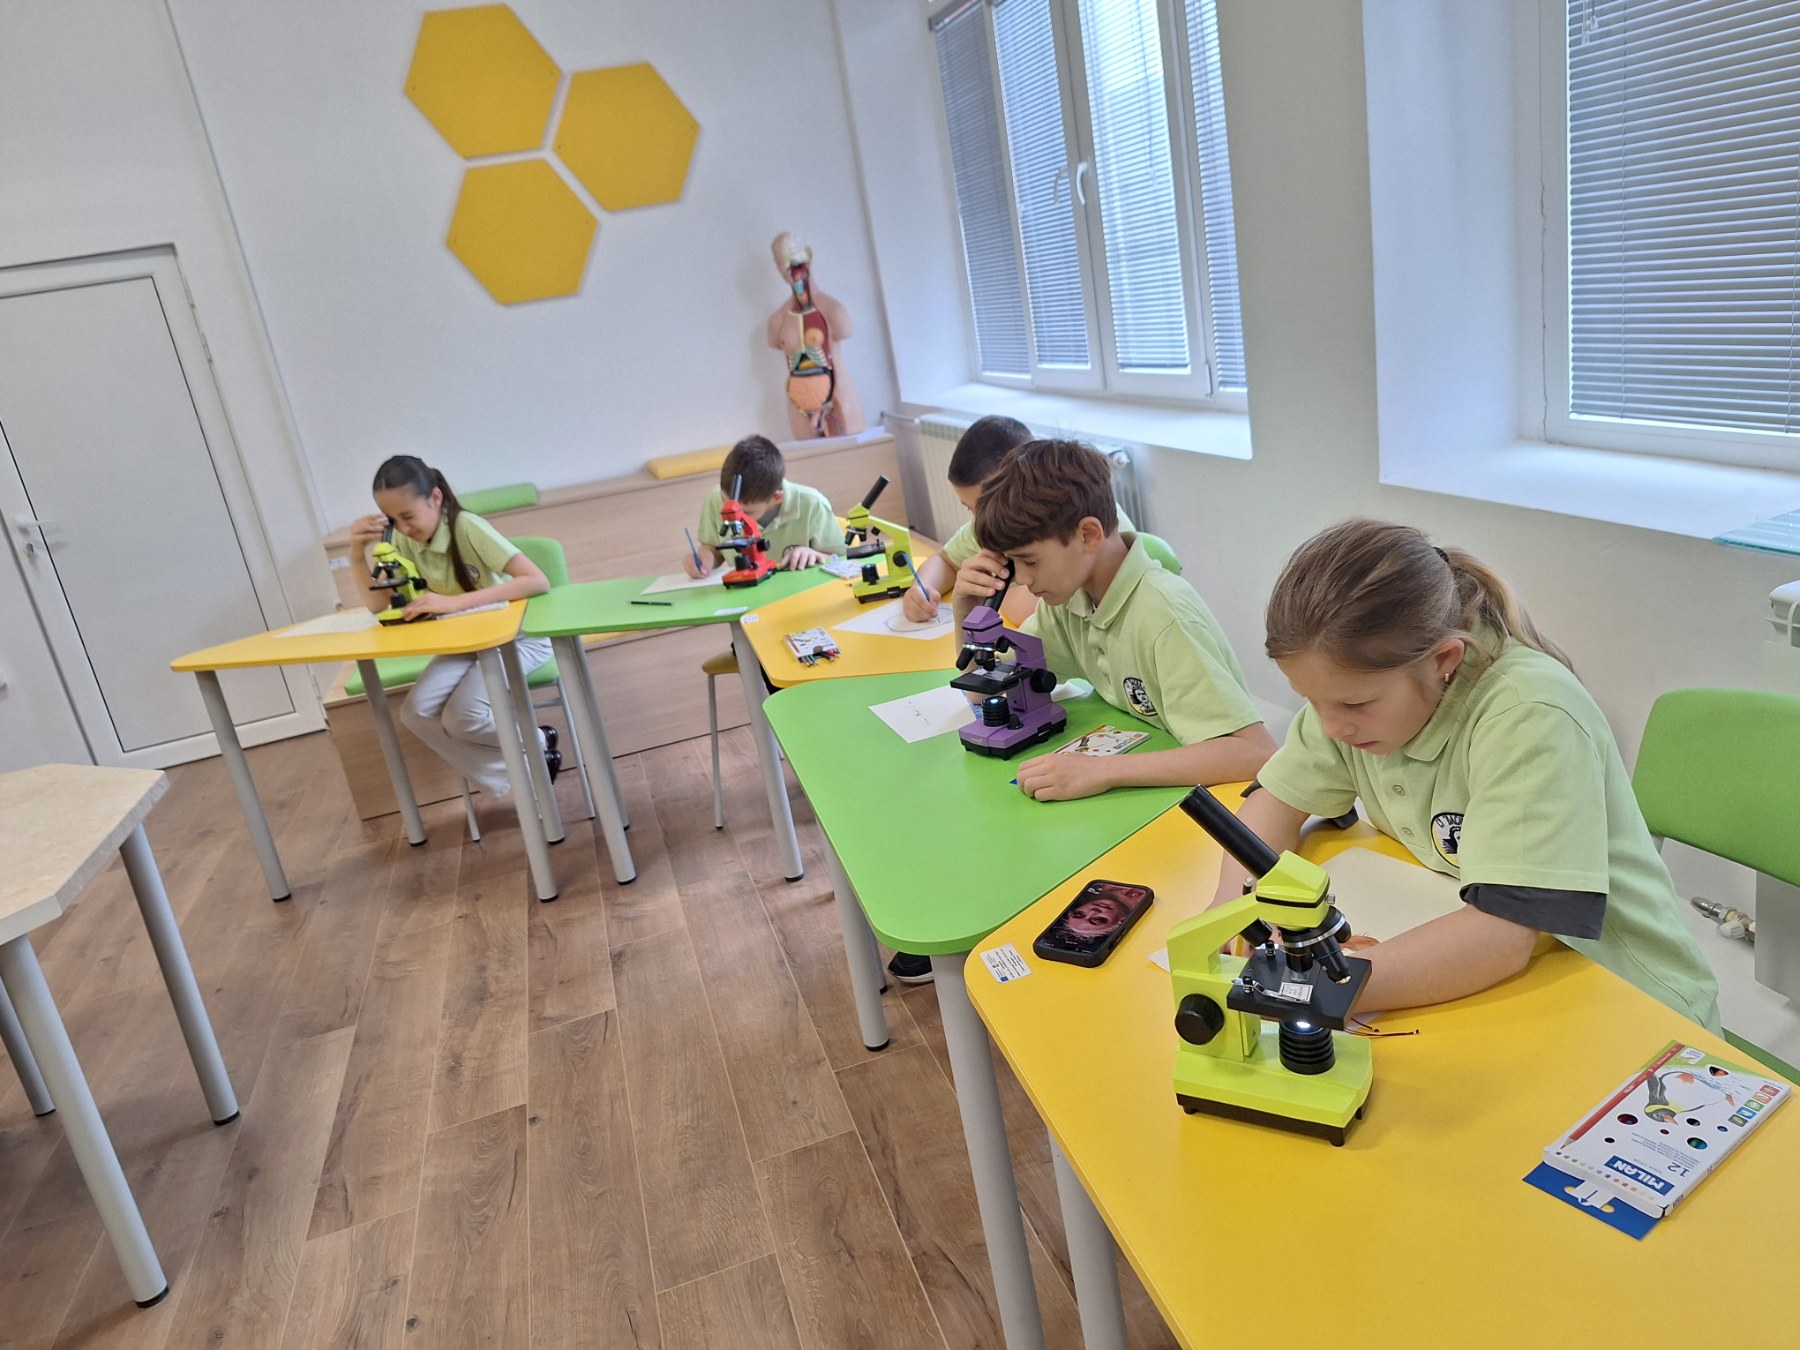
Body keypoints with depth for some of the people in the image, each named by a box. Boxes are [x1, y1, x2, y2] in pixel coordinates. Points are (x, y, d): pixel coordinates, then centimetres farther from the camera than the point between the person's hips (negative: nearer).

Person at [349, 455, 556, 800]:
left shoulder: (466, 527, -25)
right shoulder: (404, 541, -6)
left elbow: (538, 581, -35)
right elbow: (377, 605, -3)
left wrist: (454, 602, -41)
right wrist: (360, 554, -19)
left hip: (517, 635, -7)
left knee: (462, 716, -25)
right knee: (416, 712, -15)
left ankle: (538, 745, 4)